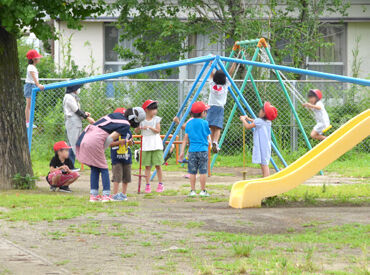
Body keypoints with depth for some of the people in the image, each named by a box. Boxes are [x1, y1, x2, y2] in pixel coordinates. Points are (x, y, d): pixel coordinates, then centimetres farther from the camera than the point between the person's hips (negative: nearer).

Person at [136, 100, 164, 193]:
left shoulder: (156, 119, 2)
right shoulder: (142, 120, 3)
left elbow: (158, 130, -7)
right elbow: (136, 131, 1)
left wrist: (150, 127, -22)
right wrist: (139, 127, -20)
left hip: (156, 144, -1)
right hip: (146, 145, 1)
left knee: (157, 165, 1)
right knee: (147, 166, 2)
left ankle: (160, 184, 11)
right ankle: (147, 185, 6)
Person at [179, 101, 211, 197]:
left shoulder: (189, 124, 6)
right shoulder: (205, 123, -4)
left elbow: (186, 139, 6)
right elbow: (207, 137, 3)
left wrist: (182, 151, 7)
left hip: (192, 150, 3)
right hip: (203, 150, -3)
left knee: (192, 171, 6)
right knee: (203, 171, 1)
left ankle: (192, 191, 7)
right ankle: (203, 191, 2)